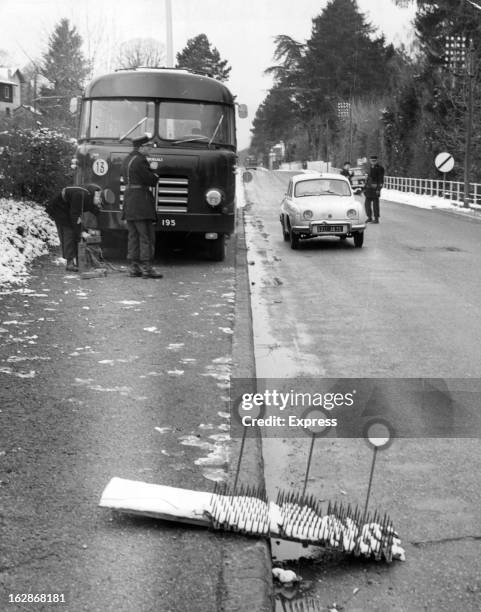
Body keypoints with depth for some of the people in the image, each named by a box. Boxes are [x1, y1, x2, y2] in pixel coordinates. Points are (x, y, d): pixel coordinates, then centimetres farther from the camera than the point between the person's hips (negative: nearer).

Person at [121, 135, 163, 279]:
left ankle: (133, 267, 12)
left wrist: (152, 174, 5)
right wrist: (155, 175, 8)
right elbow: (151, 180, -14)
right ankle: (146, 268, -8)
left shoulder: (127, 160, 16)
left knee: (133, 236, 11)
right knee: (146, 236, -6)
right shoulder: (140, 161, -14)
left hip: (128, 201, 9)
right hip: (141, 201, -9)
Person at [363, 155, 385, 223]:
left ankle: (376, 219, 2)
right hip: (369, 188, 8)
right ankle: (369, 217, 18)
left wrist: (378, 189, -21)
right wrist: (365, 187, 19)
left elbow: (381, 179, -14)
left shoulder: (379, 168, -9)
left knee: (375, 203, -4)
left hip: (375, 188, -8)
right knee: (367, 203, 7)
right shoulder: (370, 167, 15)